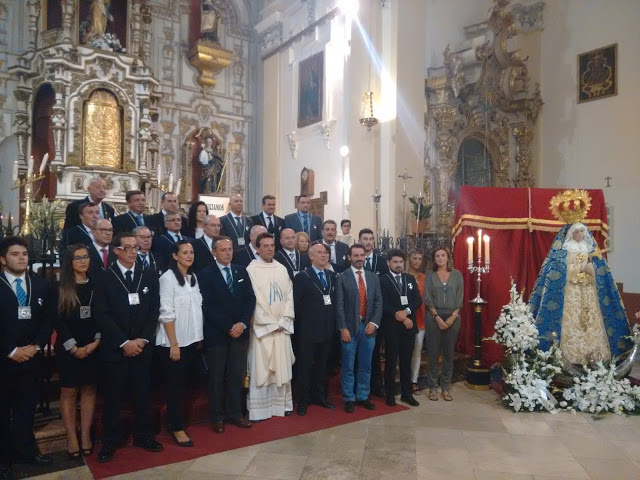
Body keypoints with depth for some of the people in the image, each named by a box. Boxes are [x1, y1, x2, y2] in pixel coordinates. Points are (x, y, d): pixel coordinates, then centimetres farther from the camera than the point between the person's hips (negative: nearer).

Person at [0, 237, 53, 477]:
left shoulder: (40, 285, 7)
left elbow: (47, 320, 6)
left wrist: (36, 346, -7)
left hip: (31, 356, 3)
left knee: (26, 407, 12)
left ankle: (25, 450, 25)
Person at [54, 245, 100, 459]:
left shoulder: (95, 285, 4)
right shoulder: (60, 288, -2)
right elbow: (57, 320, -6)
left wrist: (96, 341, -7)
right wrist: (74, 347, -10)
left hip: (93, 346, 2)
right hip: (68, 348, -2)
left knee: (89, 390, 6)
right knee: (69, 391, 3)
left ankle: (86, 436, 14)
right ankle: (72, 438, 12)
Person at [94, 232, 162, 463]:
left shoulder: (149, 276, 6)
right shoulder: (104, 277, -3)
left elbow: (154, 310, 4)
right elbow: (102, 315, -8)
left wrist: (143, 339, -7)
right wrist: (124, 342, -13)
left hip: (142, 346, 2)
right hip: (114, 348, -2)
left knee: (142, 395, 10)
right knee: (112, 397, 7)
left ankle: (143, 436, 26)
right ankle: (109, 441, 22)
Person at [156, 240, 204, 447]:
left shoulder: (193, 277, 8)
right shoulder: (168, 278, -13)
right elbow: (167, 314, -15)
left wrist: (199, 337, 8)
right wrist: (174, 344, -16)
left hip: (192, 339, 6)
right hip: (174, 342, -6)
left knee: (183, 382, 14)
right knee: (175, 384, 4)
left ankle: (172, 419, 29)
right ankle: (177, 427, 16)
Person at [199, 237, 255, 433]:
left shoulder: (242, 271, 8)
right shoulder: (206, 274, -5)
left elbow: (250, 299, 5)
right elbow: (208, 306, -11)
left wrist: (242, 323, -9)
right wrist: (228, 327, -14)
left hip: (240, 331, 4)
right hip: (217, 333, -4)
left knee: (238, 375, 9)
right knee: (217, 377, 7)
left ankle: (235, 413, 23)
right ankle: (217, 416, 21)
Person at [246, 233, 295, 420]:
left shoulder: (282, 269, 9)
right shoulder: (251, 270, -6)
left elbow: (289, 296, 8)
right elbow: (253, 300, -10)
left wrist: (283, 321, -4)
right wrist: (271, 324, -10)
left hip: (282, 327, 5)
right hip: (262, 327, -4)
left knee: (282, 367, 9)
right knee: (260, 368, 0)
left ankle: (282, 403, 20)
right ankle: (259, 408, 9)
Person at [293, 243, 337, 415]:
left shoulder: (332, 276, 9)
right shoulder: (302, 277, -7)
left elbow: (334, 300, 9)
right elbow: (296, 304, -8)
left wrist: (333, 324, 3)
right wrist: (300, 326, -8)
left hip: (327, 329, 5)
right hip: (308, 330, -5)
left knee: (322, 365, 15)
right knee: (305, 366, 5)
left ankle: (319, 396, 28)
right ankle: (303, 401, 16)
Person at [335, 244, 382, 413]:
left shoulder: (373, 277, 10)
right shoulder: (342, 278, -2)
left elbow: (378, 302, 7)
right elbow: (339, 305, -7)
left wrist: (374, 322, -6)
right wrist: (343, 328, -13)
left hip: (368, 326, 4)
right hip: (350, 327, -3)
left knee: (365, 366, 12)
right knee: (348, 366, 5)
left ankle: (363, 396, 25)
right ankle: (349, 399, 17)